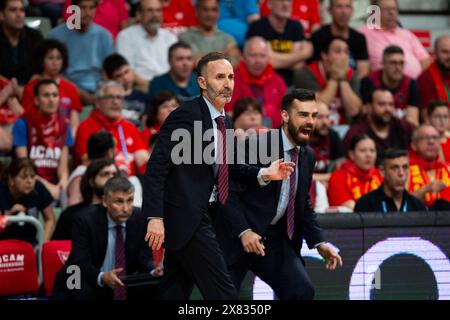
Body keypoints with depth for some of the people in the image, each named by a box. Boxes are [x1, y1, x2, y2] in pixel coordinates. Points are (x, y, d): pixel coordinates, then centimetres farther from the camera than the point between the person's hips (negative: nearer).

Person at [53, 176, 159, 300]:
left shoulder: (140, 219, -6)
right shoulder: (85, 219, -17)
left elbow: (144, 259, -5)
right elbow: (81, 263, -23)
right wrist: (102, 277, -44)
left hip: (123, 284, 4)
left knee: (152, 289, -22)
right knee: (85, 292, -36)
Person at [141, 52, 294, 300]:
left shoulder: (223, 121, 13)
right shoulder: (186, 116, -14)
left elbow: (225, 166, 25)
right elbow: (156, 168, -18)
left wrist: (262, 174, 8)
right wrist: (154, 217, -24)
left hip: (202, 216, 9)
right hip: (186, 217, -9)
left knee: (175, 291, 11)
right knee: (222, 292, -9)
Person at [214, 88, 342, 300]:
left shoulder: (307, 156, 7)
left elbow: (303, 205, 17)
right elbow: (228, 193, -18)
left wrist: (319, 243, 3)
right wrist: (244, 232, -28)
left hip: (275, 238, 6)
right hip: (238, 236, -6)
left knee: (302, 291, -12)